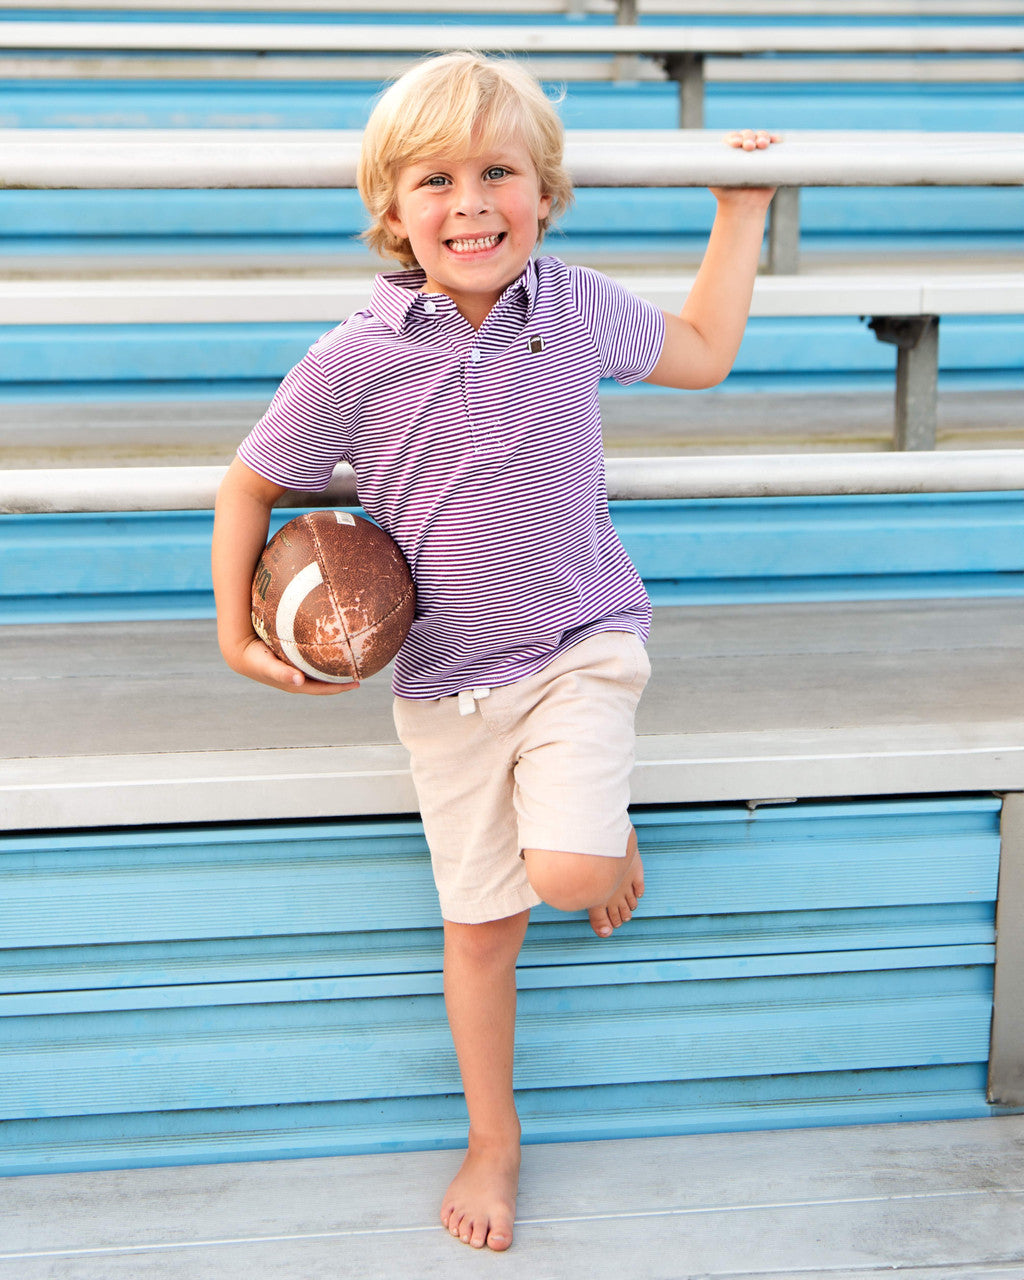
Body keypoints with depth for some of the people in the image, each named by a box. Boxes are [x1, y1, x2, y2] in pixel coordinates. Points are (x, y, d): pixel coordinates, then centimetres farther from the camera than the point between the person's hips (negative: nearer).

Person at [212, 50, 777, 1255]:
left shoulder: (575, 305, -8)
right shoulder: (356, 361, -15)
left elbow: (701, 353, 12)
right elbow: (251, 484, 0)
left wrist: (740, 216, 11)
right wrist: (236, 632, -3)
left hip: (582, 644, 0)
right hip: (447, 675, 0)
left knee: (568, 873, -22)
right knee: (479, 919, 9)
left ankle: (616, 831, 17)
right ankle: (493, 1142, 32)